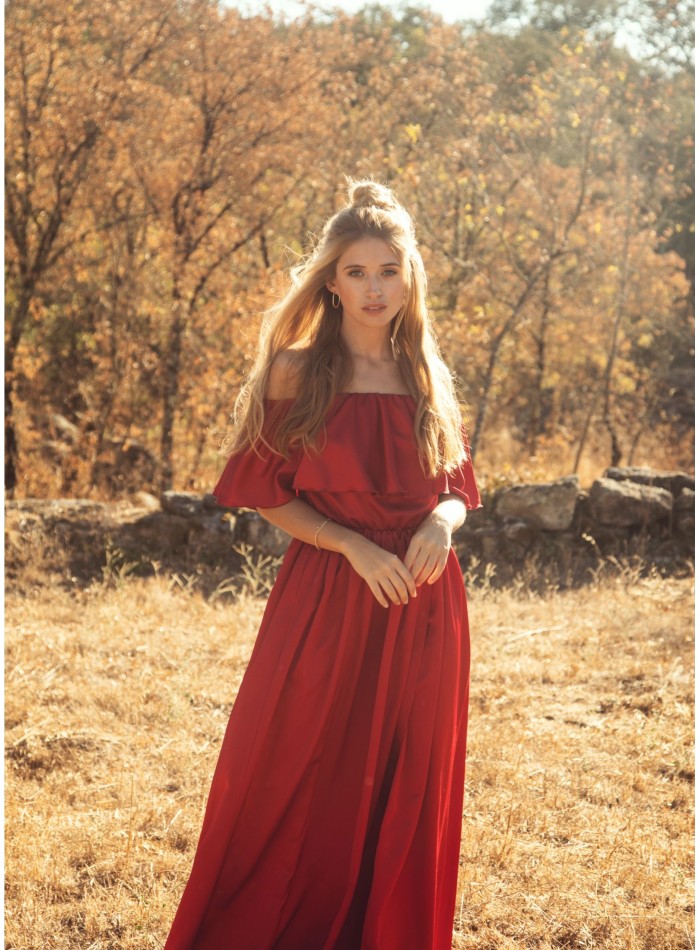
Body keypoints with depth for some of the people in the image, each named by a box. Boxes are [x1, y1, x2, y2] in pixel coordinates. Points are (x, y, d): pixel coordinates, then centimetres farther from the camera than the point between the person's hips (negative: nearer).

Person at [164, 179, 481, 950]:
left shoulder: (428, 381, 8)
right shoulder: (297, 374, -2)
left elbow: (457, 490, 14)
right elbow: (268, 496, -3)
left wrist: (441, 520, -9)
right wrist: (355, 546, -15)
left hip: (422, 609, 3)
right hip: (325, 604, -3)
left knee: (405, 799, 9)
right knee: (299, 792, 3)